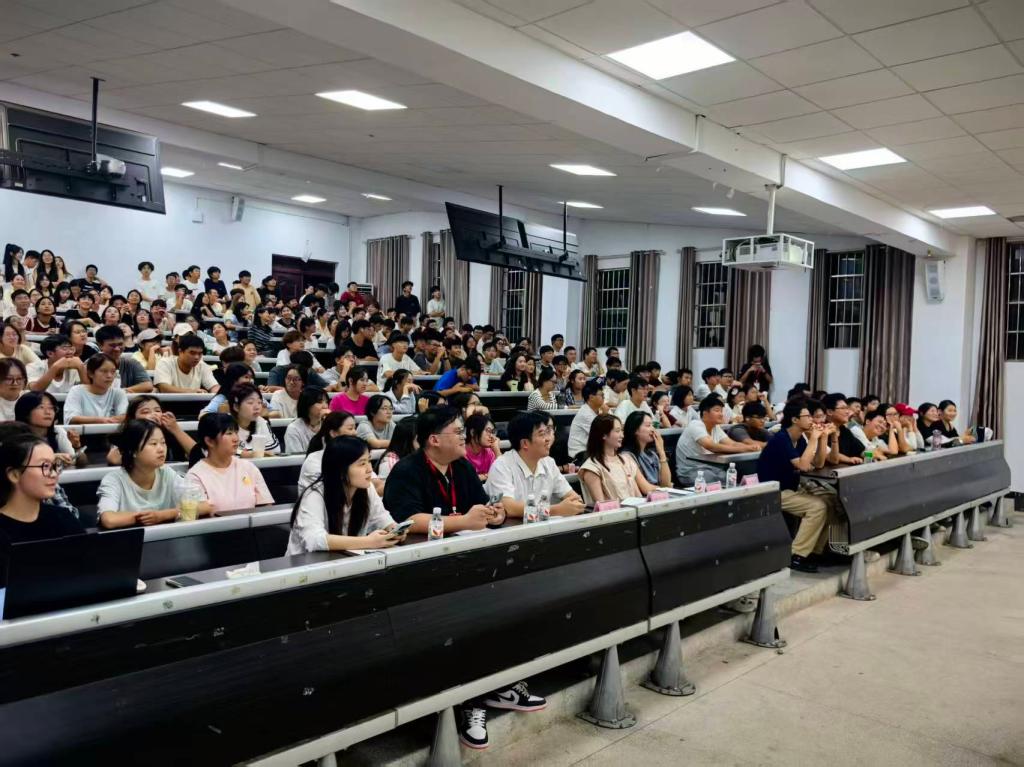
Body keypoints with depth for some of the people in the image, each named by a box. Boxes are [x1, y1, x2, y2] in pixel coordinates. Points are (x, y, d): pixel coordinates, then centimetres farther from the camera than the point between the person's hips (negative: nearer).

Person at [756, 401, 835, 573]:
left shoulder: (800, 439, 7)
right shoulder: (781, 439, -20)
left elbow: (818, 464, 9)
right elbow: (803, 465, -28)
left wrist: (823, 437, -1)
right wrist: (813, 439, -19)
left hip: (792, 489, 9)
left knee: (830, 501, -2)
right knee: (817, 506, -23)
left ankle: (816, 550, 6)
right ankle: (795, 556, -16)